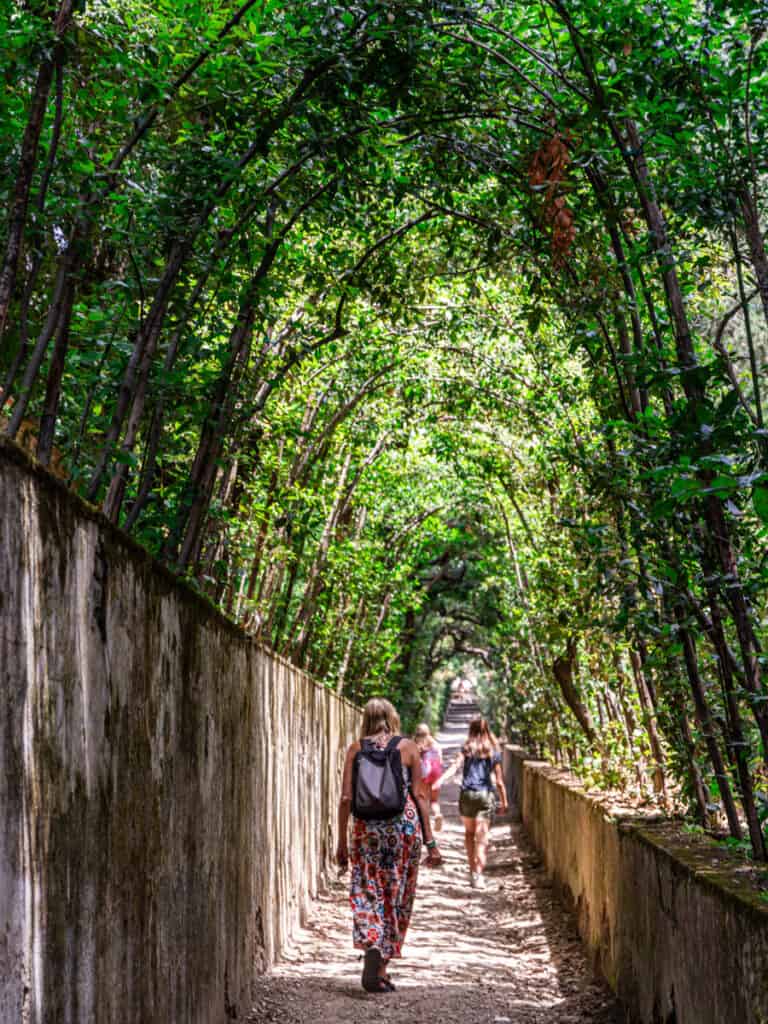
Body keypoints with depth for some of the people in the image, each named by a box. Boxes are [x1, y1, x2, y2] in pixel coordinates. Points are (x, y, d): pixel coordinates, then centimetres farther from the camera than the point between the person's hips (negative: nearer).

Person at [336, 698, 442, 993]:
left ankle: (372, 947, -22)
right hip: (405, 824, 0)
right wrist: (430, 841, 5)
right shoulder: (408, 747, 4)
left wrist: (342, 842, 6)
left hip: (367, 826, 0)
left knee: (368, 893, 4)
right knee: (397, 898, 8)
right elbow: (419, 795, 2)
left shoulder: (356, 749, 6)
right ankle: (381, 969, 10)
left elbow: (346, 798, 1)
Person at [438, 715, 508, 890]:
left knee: (469, 833, 20)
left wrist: (438, 782, -19)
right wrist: (504, 800, 10)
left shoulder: (467, 748, 3)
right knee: (482, 837, -4)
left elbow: (455, 767, -11)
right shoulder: (493, 750, 4)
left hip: (467, 795, 1)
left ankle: (473, 871, 22)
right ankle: (478, 875, -18)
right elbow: (498, 779, 3)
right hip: (485, 796, -1)